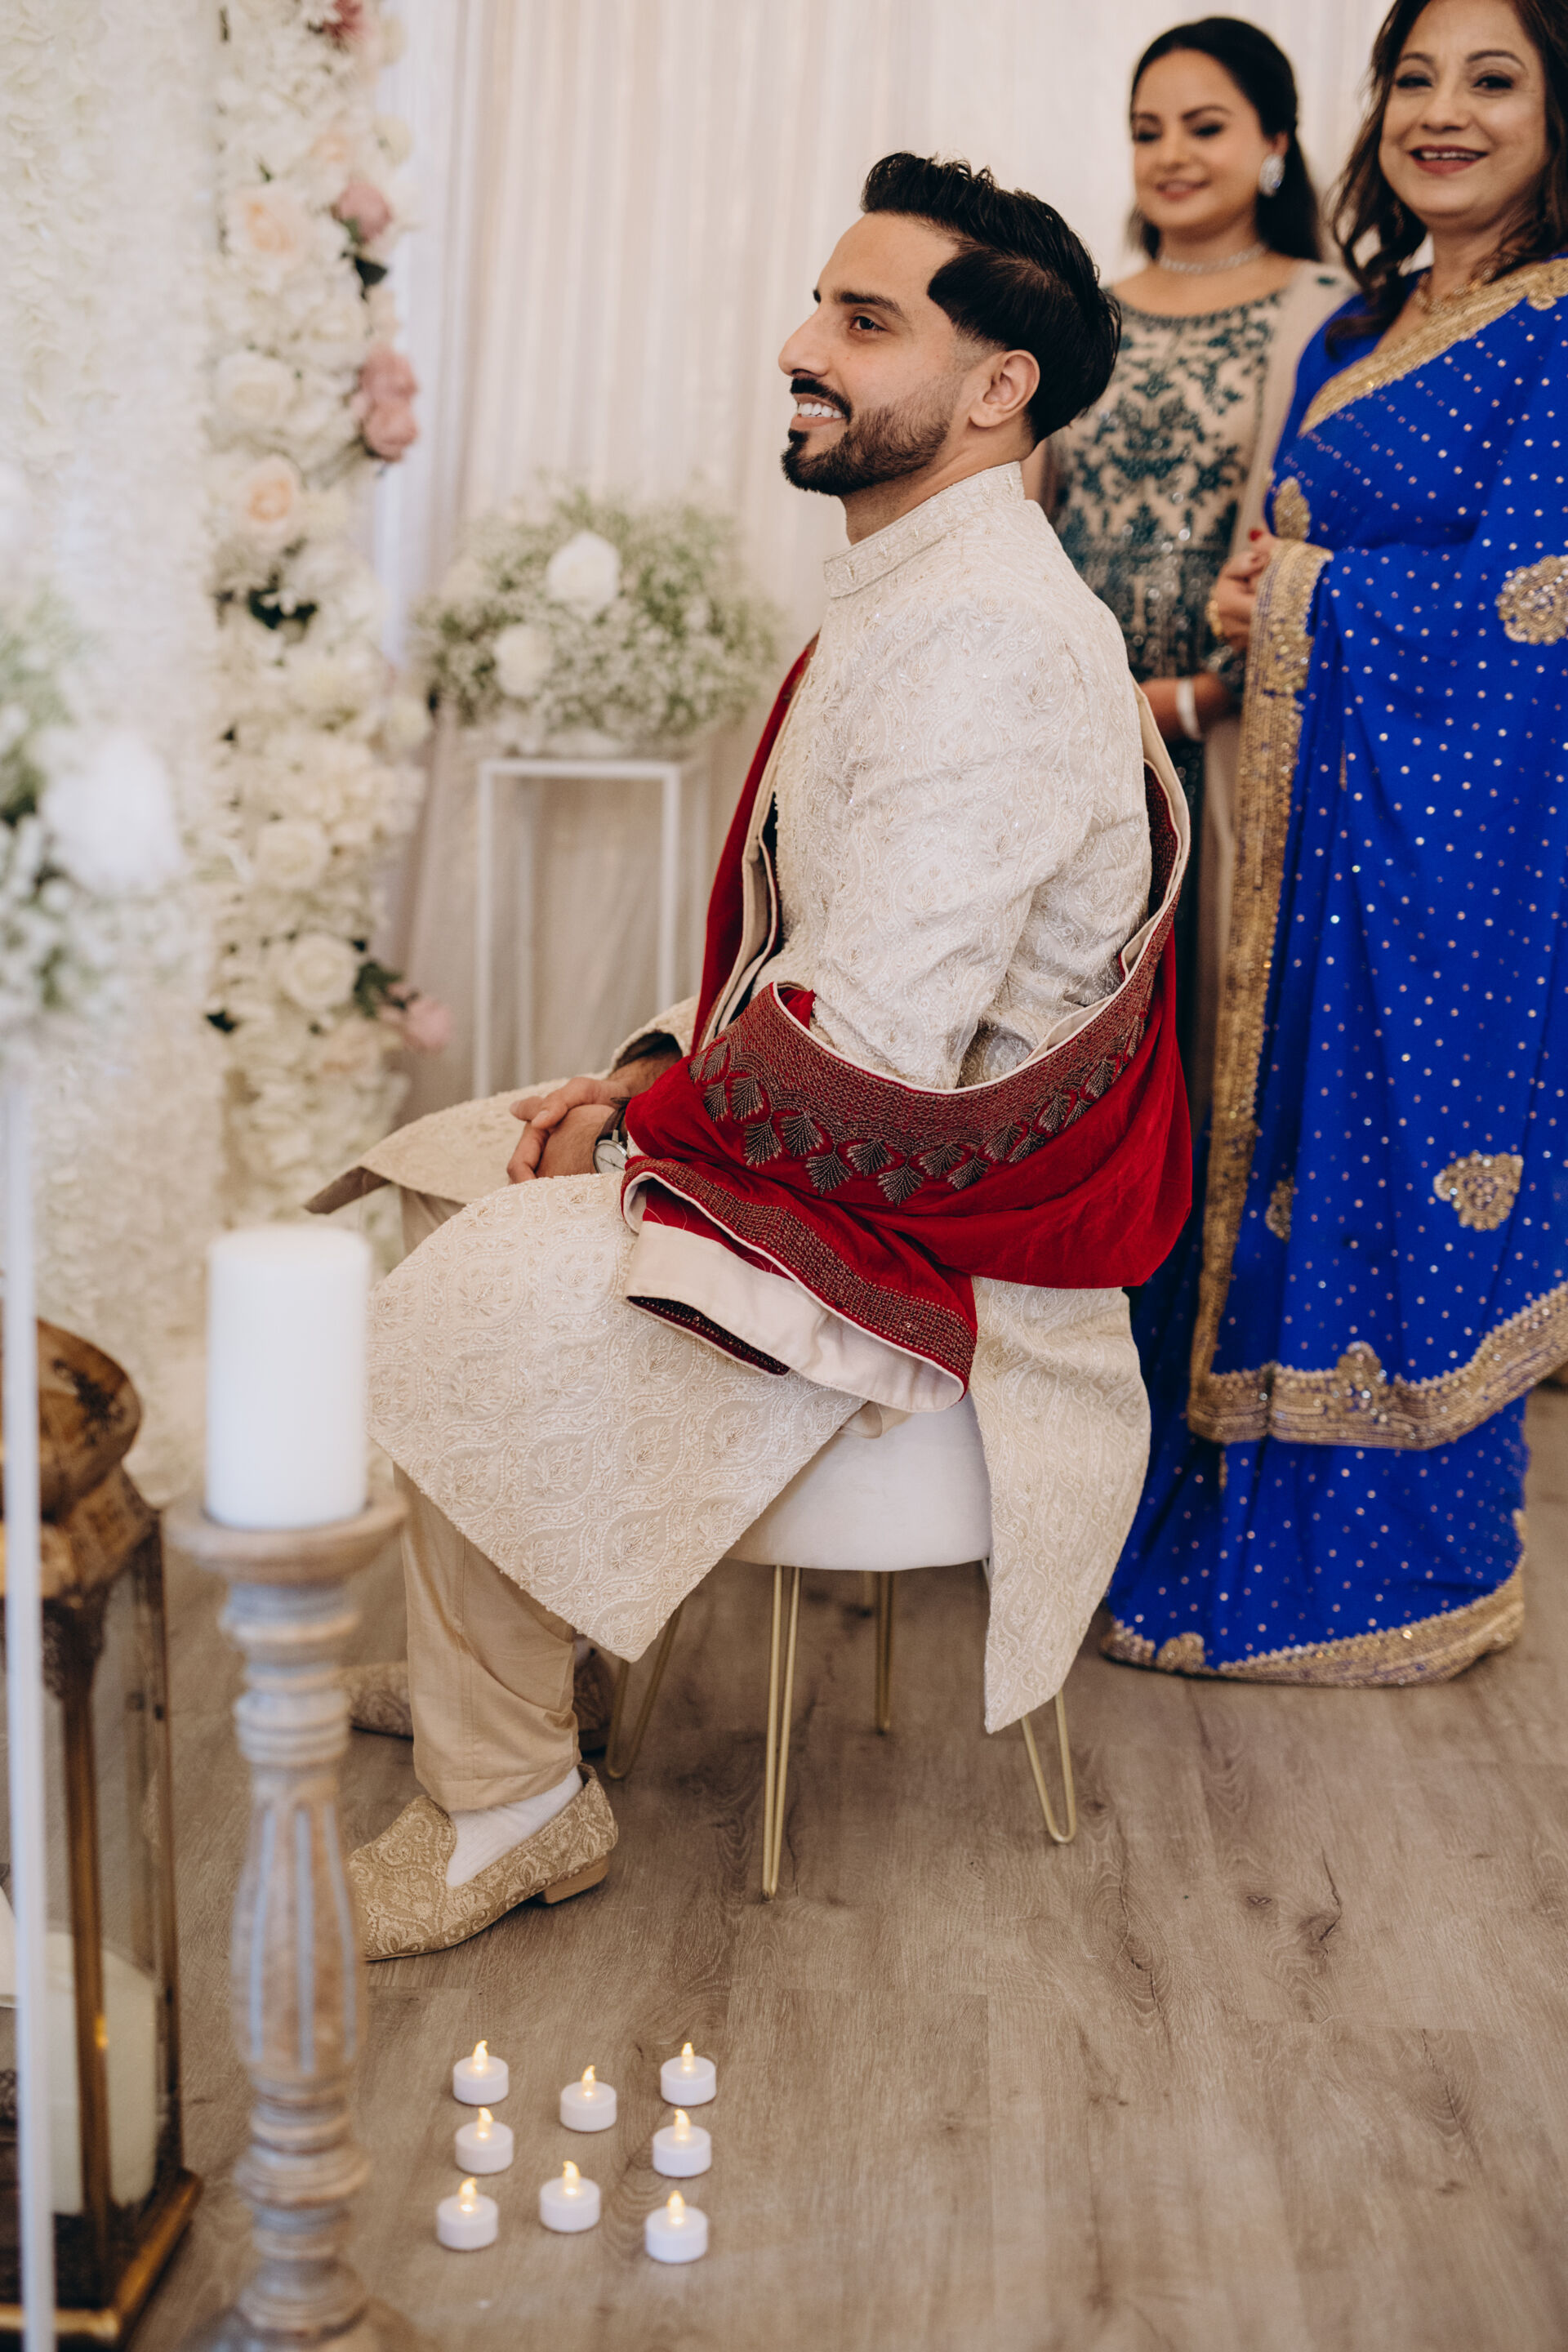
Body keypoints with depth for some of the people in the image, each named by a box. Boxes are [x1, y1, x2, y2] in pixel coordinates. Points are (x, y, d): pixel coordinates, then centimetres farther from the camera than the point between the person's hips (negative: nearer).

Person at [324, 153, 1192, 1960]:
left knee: (456, 1319, -18)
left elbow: (870, 1043, -29)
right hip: (833, 1132, 11)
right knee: (441, 1169, 16)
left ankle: (508, 1809, 0)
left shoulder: (989, 640, -25)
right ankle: (479, 1649, 27)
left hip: (927, 1223, -11)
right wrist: (659, 1068, 3)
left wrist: (650, 1113, -13)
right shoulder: (912, 590, 10)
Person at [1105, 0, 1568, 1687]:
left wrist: (1295, 589, -6)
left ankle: (1404, 1573, 16)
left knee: (1408, 1166, 0)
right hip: (1321, 809, 8)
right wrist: (1257, 612, -3)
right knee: (1286, 1145, 13)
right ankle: (1261, 1512, 27)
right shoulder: (1355, 335, 15)